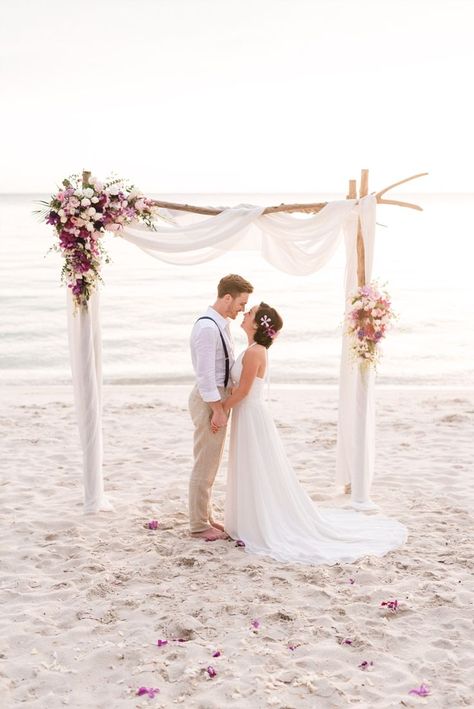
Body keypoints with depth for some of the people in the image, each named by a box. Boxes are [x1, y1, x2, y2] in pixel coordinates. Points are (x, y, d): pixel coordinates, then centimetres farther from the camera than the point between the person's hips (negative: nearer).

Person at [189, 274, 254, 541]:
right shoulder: (207, 328, -22)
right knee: (205, 465, 0)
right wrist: (218, 410, -20)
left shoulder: (223, 324, 9)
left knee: (211, 463, 19)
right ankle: (199, 525, 11)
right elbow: (205, 374, -24)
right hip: (210, 400, -10)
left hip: (220, 397, 10)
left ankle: (206, 517, 31)